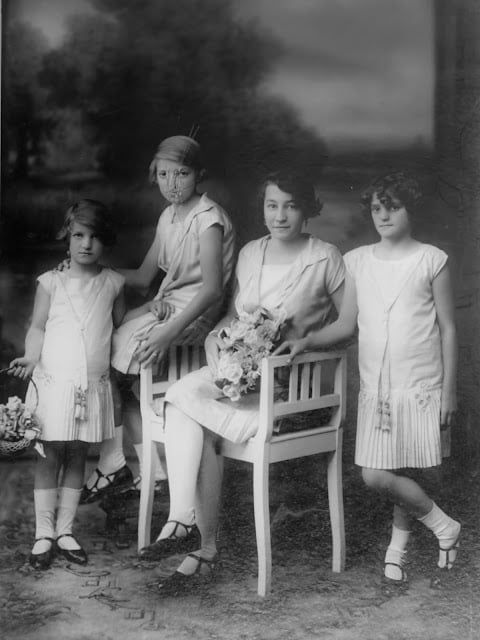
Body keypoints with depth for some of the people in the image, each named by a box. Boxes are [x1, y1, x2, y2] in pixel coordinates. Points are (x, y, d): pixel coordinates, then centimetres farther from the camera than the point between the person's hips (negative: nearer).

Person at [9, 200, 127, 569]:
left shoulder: (112, 283, 6)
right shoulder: (51, 282, -1)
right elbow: (38, 327, 0)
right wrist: (31, 358, -13)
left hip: (94, 385, 3)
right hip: (53, 381, -2)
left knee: (77, 457, 9)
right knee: (49, 457, 1)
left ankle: (65, 531, 18)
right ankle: (44, 535, 9)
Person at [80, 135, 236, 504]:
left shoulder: (208, 218, -13)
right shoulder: (169, 217, 13)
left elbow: (212, 288, -24)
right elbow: (144, 276, 17)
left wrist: (169, 332, -33)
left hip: (194, 314, -8)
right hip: (167, 306, 8)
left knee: (110, 368, -14)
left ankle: (113, 466, 1)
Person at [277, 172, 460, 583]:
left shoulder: (431, 260, -2)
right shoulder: (358, 261, 7)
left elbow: (448, 328, 0)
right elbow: (347, 324, 10)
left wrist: (449, 391, -2)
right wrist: (306, 341, -6)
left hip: (421, 385, -3)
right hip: (375, 386, 3)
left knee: (408, 473, -5)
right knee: (375, 475, -4)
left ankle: (398, 544, 21)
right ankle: (443, 526, 18)